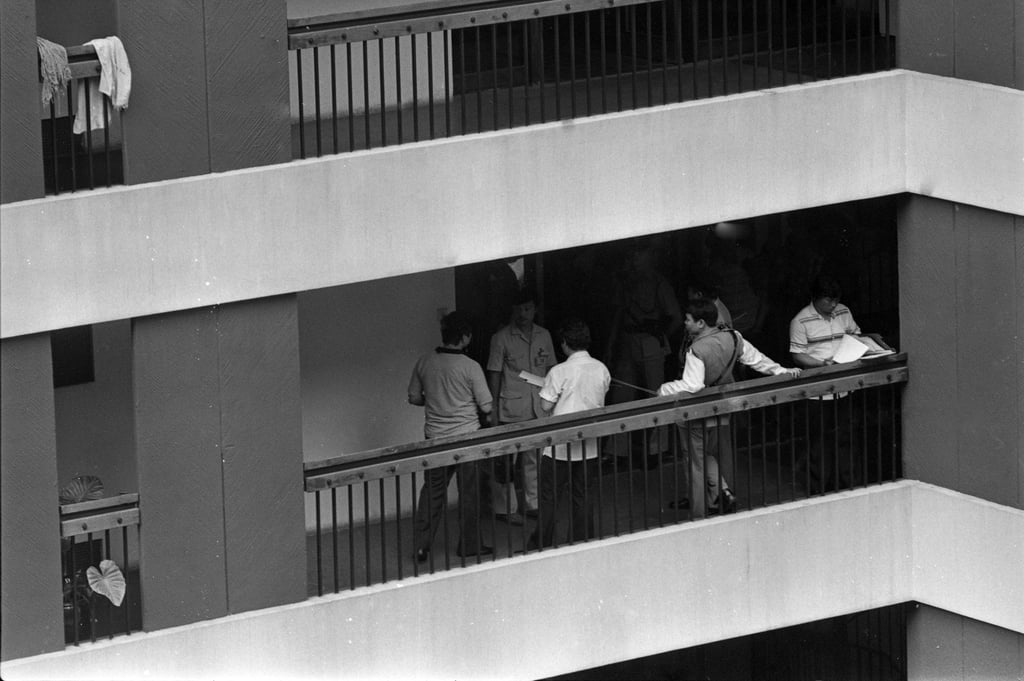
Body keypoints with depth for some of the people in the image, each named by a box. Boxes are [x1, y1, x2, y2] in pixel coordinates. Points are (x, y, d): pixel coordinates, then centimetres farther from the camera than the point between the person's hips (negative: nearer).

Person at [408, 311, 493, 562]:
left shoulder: (424, 362, -2)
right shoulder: (470, 367, -15)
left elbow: (414, 398, 9)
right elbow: (486, 406, -9)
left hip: (434, 437, 4)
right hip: (466, 435, -4)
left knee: (432, 490, 12)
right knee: (469, 492, 9)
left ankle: (421, 545, 8)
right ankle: (469, 544, 16)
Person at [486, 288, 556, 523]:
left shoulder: (543, 336, 9)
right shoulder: (502, 338, -4)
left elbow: (550, 369, 16)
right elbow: (494, 374, -3)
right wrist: (493, 409, -6)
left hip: (538, 407, 4)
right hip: (512, 408, -4)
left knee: (534, 458, 9)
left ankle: (533, 503, 19)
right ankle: (505, 508, 5)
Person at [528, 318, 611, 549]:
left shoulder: (560, 372, -16)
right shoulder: (602, 370, 0)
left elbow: (546, 406, -14)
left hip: (561, 445, -4)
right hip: (589, 444, 4)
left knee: (549, 496, 5)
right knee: (583, 496, 12)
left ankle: (541, 545, 8)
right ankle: (582, 545, 15)